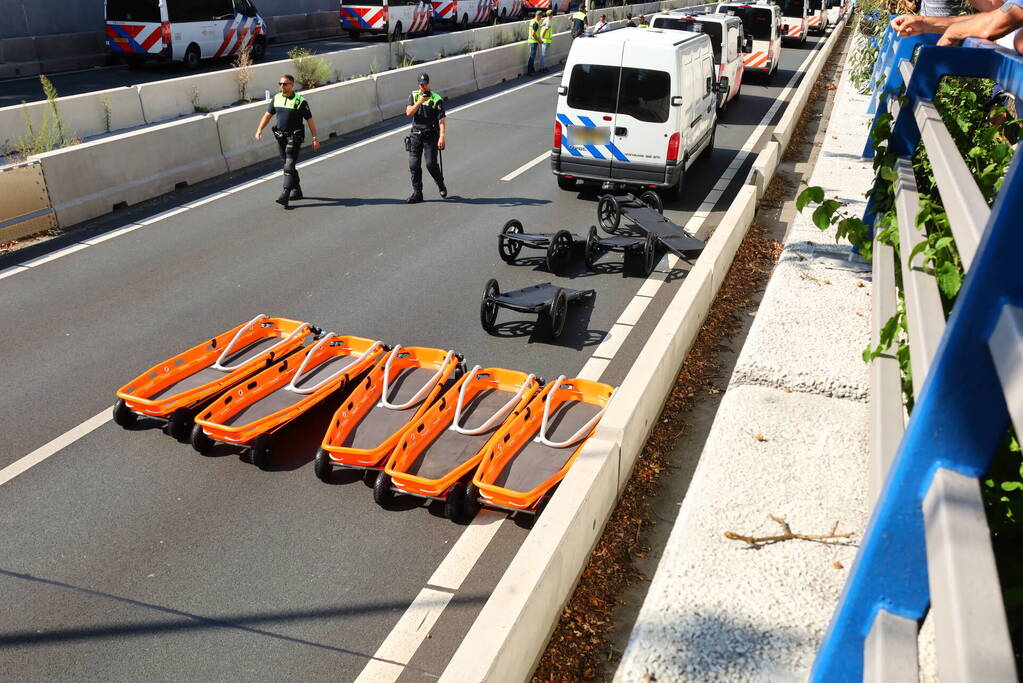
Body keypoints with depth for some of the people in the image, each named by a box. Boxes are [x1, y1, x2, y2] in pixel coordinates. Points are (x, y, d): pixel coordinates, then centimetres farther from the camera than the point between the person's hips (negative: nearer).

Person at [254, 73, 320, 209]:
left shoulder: (300, 101, -9)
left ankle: (285, 195, -18)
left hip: (294, 137, -6)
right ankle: (296, 191, 29)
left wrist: (315, 138, -9)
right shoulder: (276, 99, 6)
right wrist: (259, 130, 1)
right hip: (281, 137, 6)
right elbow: (268, 115, 13)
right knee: (287, 165, 14)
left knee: (289, 166, -13)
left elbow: (310, 120, -7)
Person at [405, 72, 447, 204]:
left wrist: (442, 136, -21)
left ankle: (441, 186, 14)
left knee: (431, 163, -12)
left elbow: (442, 120, -10)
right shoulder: (414, 96, 9)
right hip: (416, 135, 4)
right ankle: (417, 193, 8)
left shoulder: (437, 99, -3)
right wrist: (420, 101, -16)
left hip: (431, 135, -4)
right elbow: (409, 112, -4)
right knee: (414, 165, 0)